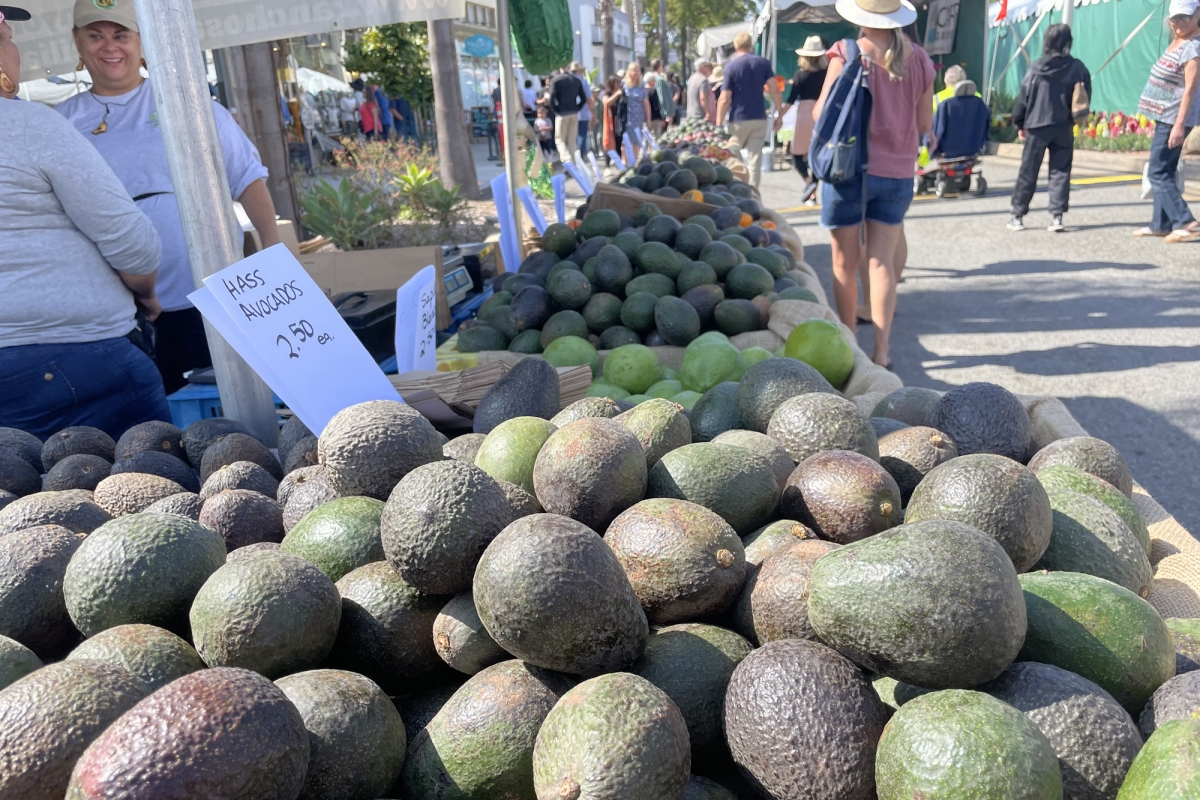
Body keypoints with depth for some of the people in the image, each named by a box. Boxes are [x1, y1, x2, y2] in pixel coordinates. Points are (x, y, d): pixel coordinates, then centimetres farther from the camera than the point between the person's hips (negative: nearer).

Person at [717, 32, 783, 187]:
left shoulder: (731, 66, -5)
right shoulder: (763, 63, 3)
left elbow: (724, 99, -9)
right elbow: (775, 89, -3)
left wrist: (719, 124, -4)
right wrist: (779, 114, 3)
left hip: (738, 120, -2)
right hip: (759, 119, 2)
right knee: (755, 159, 2)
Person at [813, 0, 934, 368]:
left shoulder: (846, 53, -9)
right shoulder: (919, 59, 2)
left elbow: (822, 114, -11)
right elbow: (924, 124, 7)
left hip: (849, 167, -3)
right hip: (897, 172, 3)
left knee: (845, 263, 9)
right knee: (882, 263, 7)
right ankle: (881, 351, 6)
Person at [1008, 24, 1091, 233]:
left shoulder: (1036, 68, -5)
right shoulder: (1077, 68, -2)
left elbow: (1023, 97, -2)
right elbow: (1085, 99, 3)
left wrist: (1020, 123, 8)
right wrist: (1075, 117, 18)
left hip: (1037, 126, -1)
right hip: (1064, 128, 1)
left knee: (1028, 172, 6)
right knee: (1060, 172, 6)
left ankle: (1017, 216, 9)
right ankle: (1056, 216, 1)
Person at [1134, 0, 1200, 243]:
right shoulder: (1178, 40, 7)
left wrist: (1179, 124, -28)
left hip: (1174, 118, -10)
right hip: (1166, 116, 10)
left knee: (1157, 173, -11)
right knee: (1165, 172, 13)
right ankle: (1161, 224, 20)